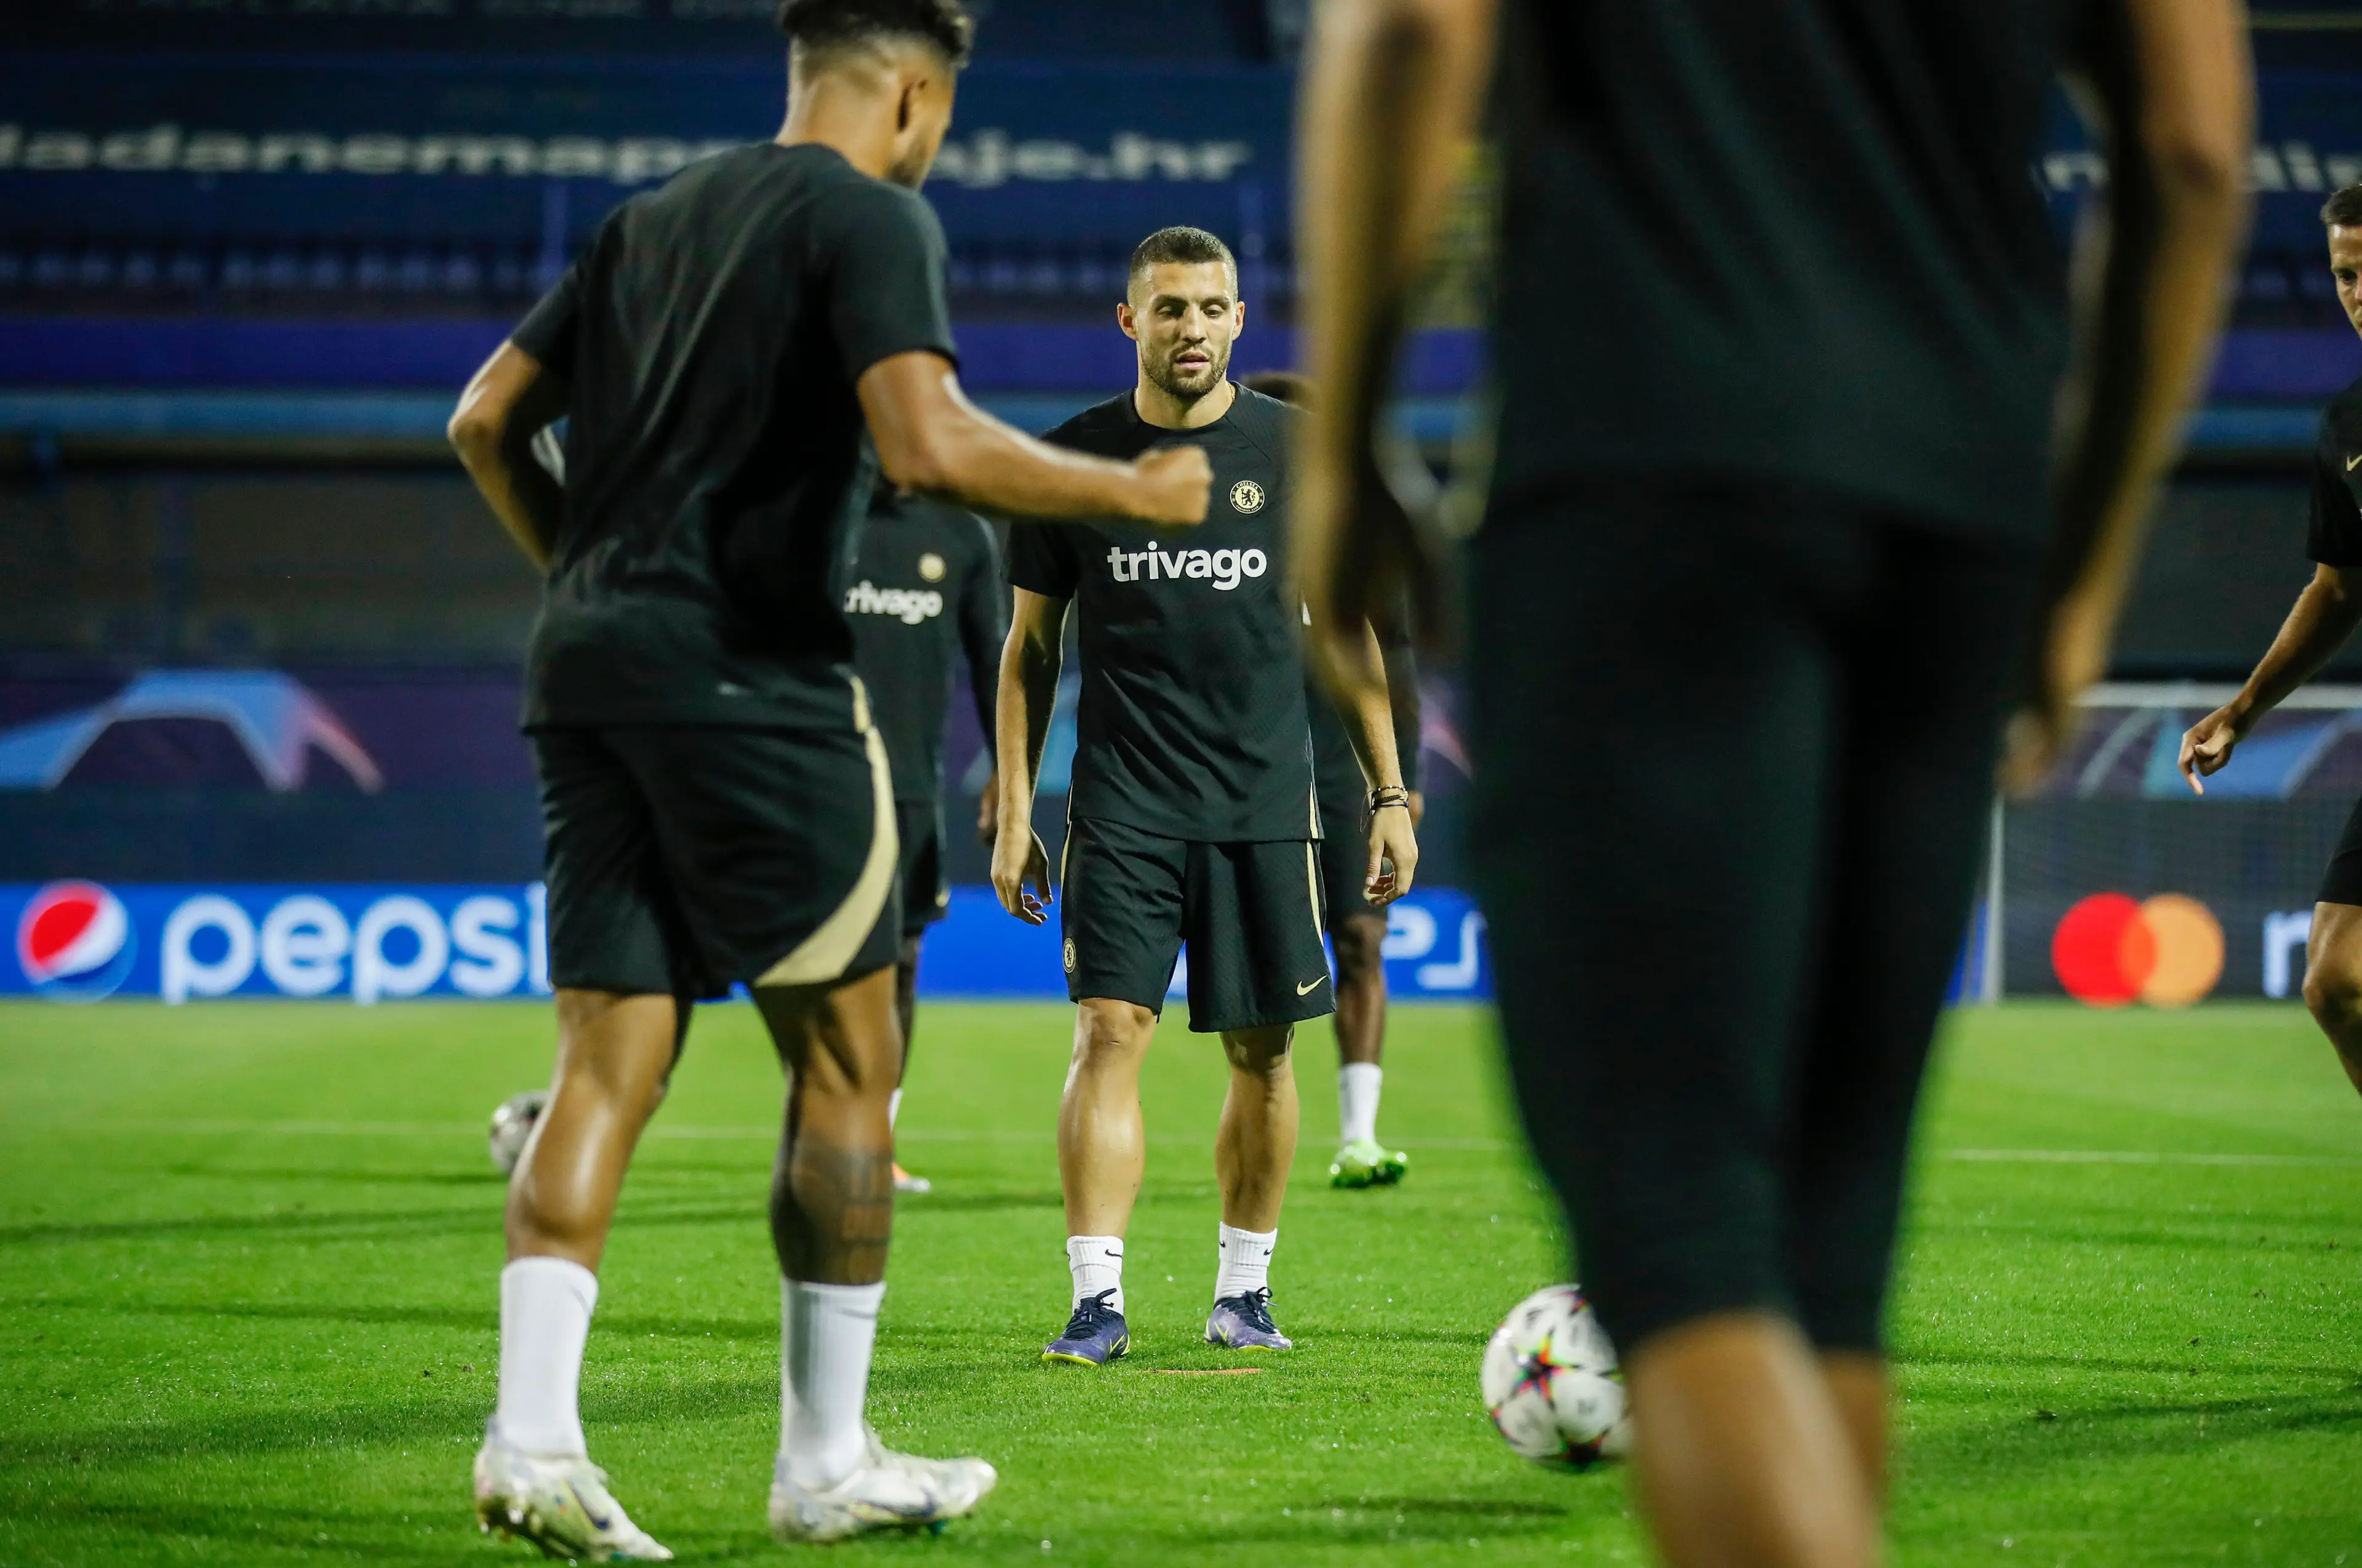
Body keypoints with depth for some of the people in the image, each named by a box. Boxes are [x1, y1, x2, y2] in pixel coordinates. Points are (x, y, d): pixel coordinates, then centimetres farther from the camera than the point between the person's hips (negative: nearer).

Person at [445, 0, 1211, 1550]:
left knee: (611, 1057, 5)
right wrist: (1135, 492, -7)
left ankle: (531, 1437, -8)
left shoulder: (659, 213, 19)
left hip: (587, 667, 7)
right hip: (750, 673, -7)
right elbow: (929, 443, -19)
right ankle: (828, 1463, 8)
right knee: (848, 1059, 4)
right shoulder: (872, 216, -4)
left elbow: (487, 422, 19)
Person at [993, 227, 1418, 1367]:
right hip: (1123, 806, -1)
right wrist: (1015, 815, 3)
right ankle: (1097, 1300, -10)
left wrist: (1391, 793, 5)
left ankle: (1243, 1291, 17)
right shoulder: (1074, 459, 4)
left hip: (1266, 802, 1)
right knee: (1110, 1032, -11)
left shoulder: (1294, 451, 4)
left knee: (1260, 1050, 4)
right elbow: (1030, 643, 9)